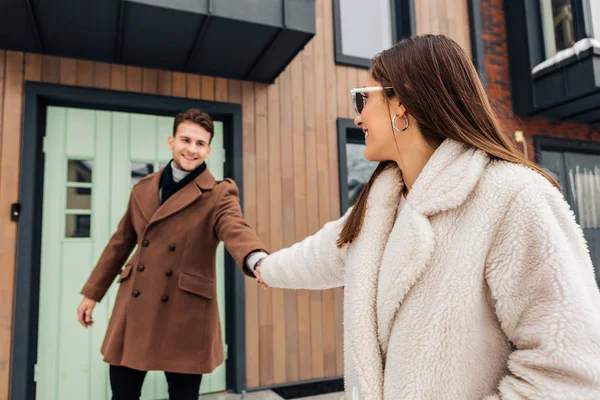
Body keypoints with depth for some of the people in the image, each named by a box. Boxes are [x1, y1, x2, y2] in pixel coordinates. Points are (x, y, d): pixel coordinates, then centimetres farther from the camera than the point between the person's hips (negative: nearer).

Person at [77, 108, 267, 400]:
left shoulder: (219, 194, -6)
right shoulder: (143, 189, 9)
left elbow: (236, 230, -25)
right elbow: (120, 243, 17)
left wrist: (258, 260, -47)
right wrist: (92, 292, 19)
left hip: (185, 314, -4)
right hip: (134, 309, 4)